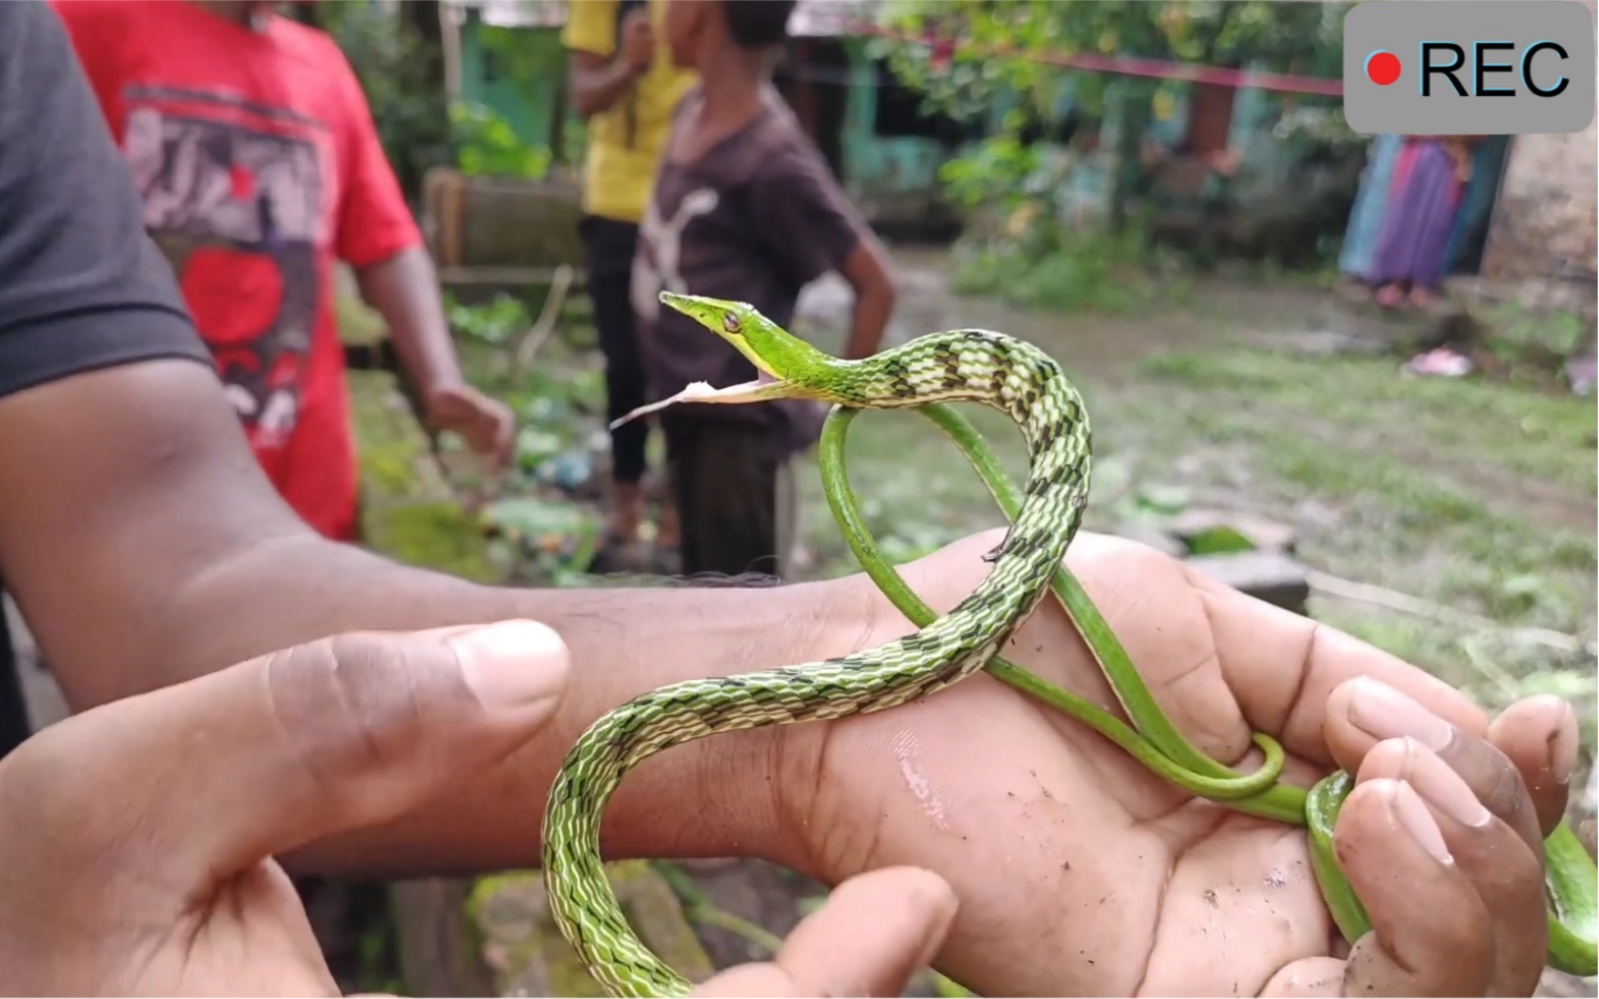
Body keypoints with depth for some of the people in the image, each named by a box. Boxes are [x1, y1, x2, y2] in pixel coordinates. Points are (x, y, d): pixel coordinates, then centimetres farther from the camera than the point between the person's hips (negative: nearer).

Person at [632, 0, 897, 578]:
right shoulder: (695, 112, 2)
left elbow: (875, 284, -15)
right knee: (702, 581, 23)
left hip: (739, 419, -8)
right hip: (687, 403, 9)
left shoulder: (774, 158, -22)